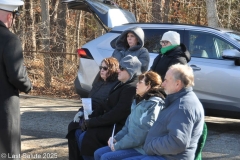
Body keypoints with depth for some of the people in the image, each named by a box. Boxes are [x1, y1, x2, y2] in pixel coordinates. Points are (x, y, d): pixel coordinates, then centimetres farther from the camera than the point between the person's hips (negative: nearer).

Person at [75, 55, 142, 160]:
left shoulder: (131, 88, -19)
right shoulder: (122, 84, 13)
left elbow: (117, 114, -24)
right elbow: (107, 106, 15)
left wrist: (91, 122, -17)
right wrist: (90, 118, 1)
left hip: (119, 128, -10)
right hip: (111, 124, 10)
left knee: (85, 138, -18)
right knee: (79, 132, 5)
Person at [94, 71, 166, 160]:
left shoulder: (154, 104, -16)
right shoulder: (139, 101, 14)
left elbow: (140, 135, -21)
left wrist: (118, 145, -15)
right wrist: (116, 138, 4)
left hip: (142, 149, -10)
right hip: (131, 144, 10)